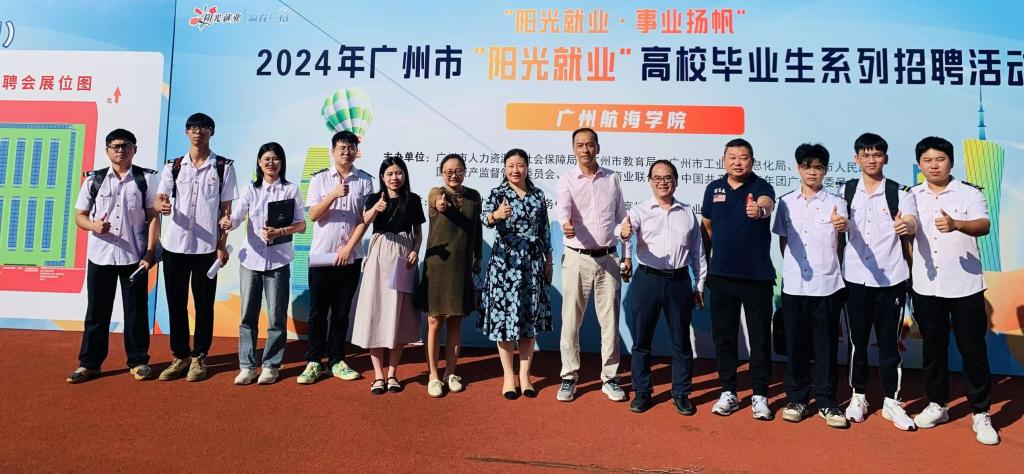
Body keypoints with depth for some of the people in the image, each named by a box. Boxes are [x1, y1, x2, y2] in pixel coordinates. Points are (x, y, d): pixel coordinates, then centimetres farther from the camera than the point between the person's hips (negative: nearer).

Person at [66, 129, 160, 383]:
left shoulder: (146, 179, 2)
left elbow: (153, 217, -1)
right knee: (96, 310, 8)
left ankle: (138, 362, 15)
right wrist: (94, 225, -15)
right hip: (100, 255, 2)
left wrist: (150, 252, -8)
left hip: (134, 256, -2)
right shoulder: (94, 180, 7)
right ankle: (89, 363, 18)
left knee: (136, 310, 4)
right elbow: (80, 216, 9)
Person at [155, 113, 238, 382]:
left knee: (204, 304, 4)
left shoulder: (223, 167, 2)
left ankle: (199, 357, 15)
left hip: (207, 246, -2)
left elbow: (227, 209, 1)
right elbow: (160, 199, -1)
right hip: (175, 244, 3)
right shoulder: (173, 166, 8)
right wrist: (162, 206, -26)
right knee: (175, 303, 8)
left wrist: (222, 244, -5)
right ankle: (180, 357, 19)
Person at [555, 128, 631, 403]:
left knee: (610, 321, 6)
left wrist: (627, 255, 10)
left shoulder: (612, 179, 8)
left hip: (608, 258, 2)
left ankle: (610, 378, 19)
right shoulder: (567, 180, -1)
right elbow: (563, 206, -22)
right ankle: (569, 378, 15)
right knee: (571, 321, 3)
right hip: (577, 259, -2)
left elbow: (621, 217, 13)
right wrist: (565, 223, -45)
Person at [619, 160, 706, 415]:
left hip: (679, 281, 2)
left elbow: (697, 252, 14)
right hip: (647, 279, -2)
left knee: (681, 341, 8)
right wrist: (623, 232, -44)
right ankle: (642, 392, 20)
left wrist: (700, 285, 12)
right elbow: (625, 230, -20)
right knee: (642, 339, 6)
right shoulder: (640, 211, 1)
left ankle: (681, 393, 22)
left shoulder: (688, 213, 10)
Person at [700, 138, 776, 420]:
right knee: (723, 337, 10)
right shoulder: (714, 189, 5)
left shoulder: (761, 186, -7)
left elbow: (767, 204, -31)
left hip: (758, 276, -3)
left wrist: (759, 210, -55)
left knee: (760, 339, 6)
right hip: (721, 276, 3)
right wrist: (704, 265, 15)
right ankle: (728, 392, 23)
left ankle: (760, 396, 20)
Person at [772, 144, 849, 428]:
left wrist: (842, 228, -21)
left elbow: (841, 245, -1)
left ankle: (826, 402, 16)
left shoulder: (836, 204, 2)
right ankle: (797, 399, 19)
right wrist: (793, 266, 7)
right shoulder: (786, 202, 7)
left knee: (826, 347, 5)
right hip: (794, 285, 1)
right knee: (795, 346, 7)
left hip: (828, 285, -1)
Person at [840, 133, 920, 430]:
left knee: (889, 342, 5)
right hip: (855, 277, 1)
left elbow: (912, 224, -17)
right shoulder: (846, 191, 5)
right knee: (857, 340, 9)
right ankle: (858, 397, 22)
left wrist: (906, 227, -39)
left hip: (891, 278, -1)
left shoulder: (900, 193, -1)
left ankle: (891, 401, 17)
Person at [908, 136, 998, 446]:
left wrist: (956, 224, -39)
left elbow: (983, 225, -19)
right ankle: (937, 405, 25)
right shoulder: (911, 196, 6)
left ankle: (980, 413, 14)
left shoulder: (969, 193, -4)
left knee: (973, 350, 3)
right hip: (925, 286, 3)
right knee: (933, 348, 12)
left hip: (965, 286, -3)